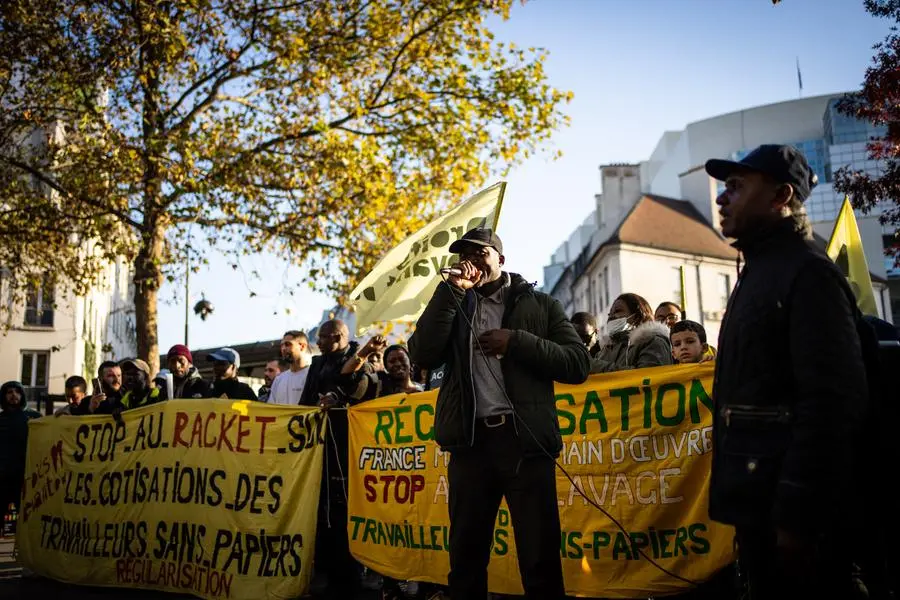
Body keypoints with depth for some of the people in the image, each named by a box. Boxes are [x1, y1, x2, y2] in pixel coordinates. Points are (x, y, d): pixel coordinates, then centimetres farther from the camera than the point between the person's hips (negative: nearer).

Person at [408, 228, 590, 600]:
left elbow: (577, 364, 1)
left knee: (540, 559, 0)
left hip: (525, 439, -2)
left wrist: (516, 342, -9)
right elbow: (423, 356, 0)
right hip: (470, 441, 2)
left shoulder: (538, 304, 10)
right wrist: (452, 290, -2)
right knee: (466, 557, 11)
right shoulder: (453, 305, 16)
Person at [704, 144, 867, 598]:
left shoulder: (808, 273, -13)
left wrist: (797, 513, -22)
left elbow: (832, 401, -22)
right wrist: (747, 499, 17)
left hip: (787, 506, -9)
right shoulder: (758, 273, 17)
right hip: (759, 500, 9)